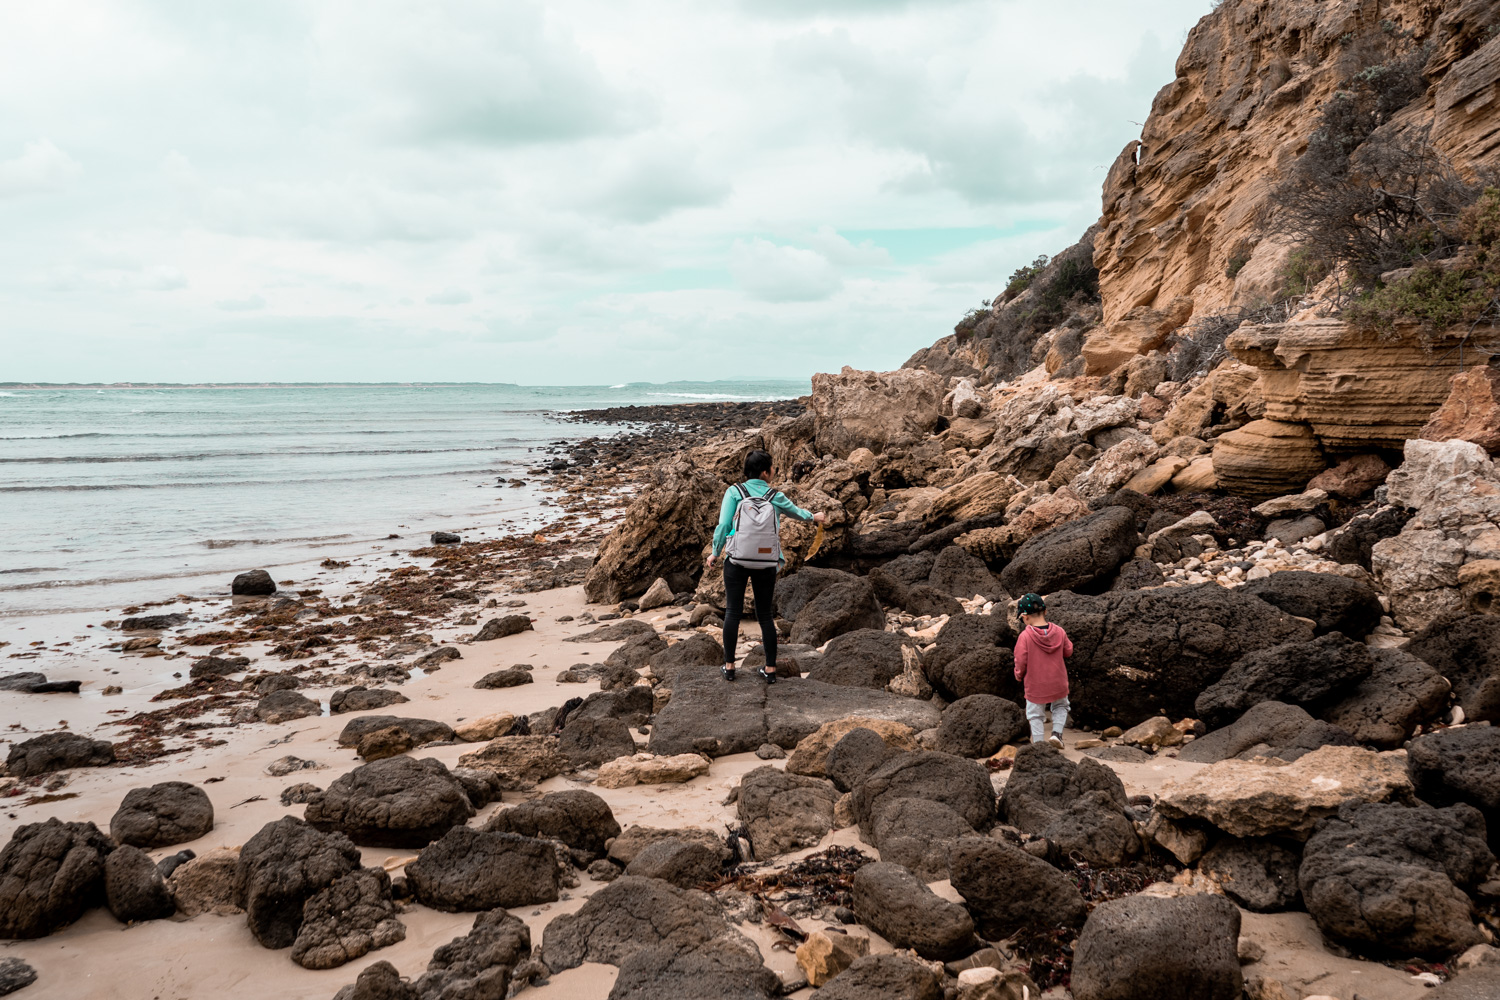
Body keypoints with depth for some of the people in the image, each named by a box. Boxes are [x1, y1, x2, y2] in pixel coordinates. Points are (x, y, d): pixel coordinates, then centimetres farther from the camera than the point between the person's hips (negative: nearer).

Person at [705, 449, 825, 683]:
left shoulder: (734, 492, -2)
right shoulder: (776, 496, 3)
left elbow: (723, 525, -6)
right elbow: (796, 512, 22)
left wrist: (715, 552, 7)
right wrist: (814, 517, 43)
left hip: (737, 560, -1)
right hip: (766, 563, 1)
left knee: (733, 611, 6)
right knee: (766, 614, 10)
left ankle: (729, 666, 9)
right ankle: (770, 668, 14)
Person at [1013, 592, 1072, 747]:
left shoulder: (1025, 636, -20)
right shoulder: (1059, 631, -9)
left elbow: (1021, 661, -13)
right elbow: (1068, 651, 5)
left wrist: (1019, 675, 6)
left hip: (1035, 686, -3)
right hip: (1058, 684, 3)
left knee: (1035, 715, 14)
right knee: (1060, 706, 27)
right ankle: (1057, 733, 10)